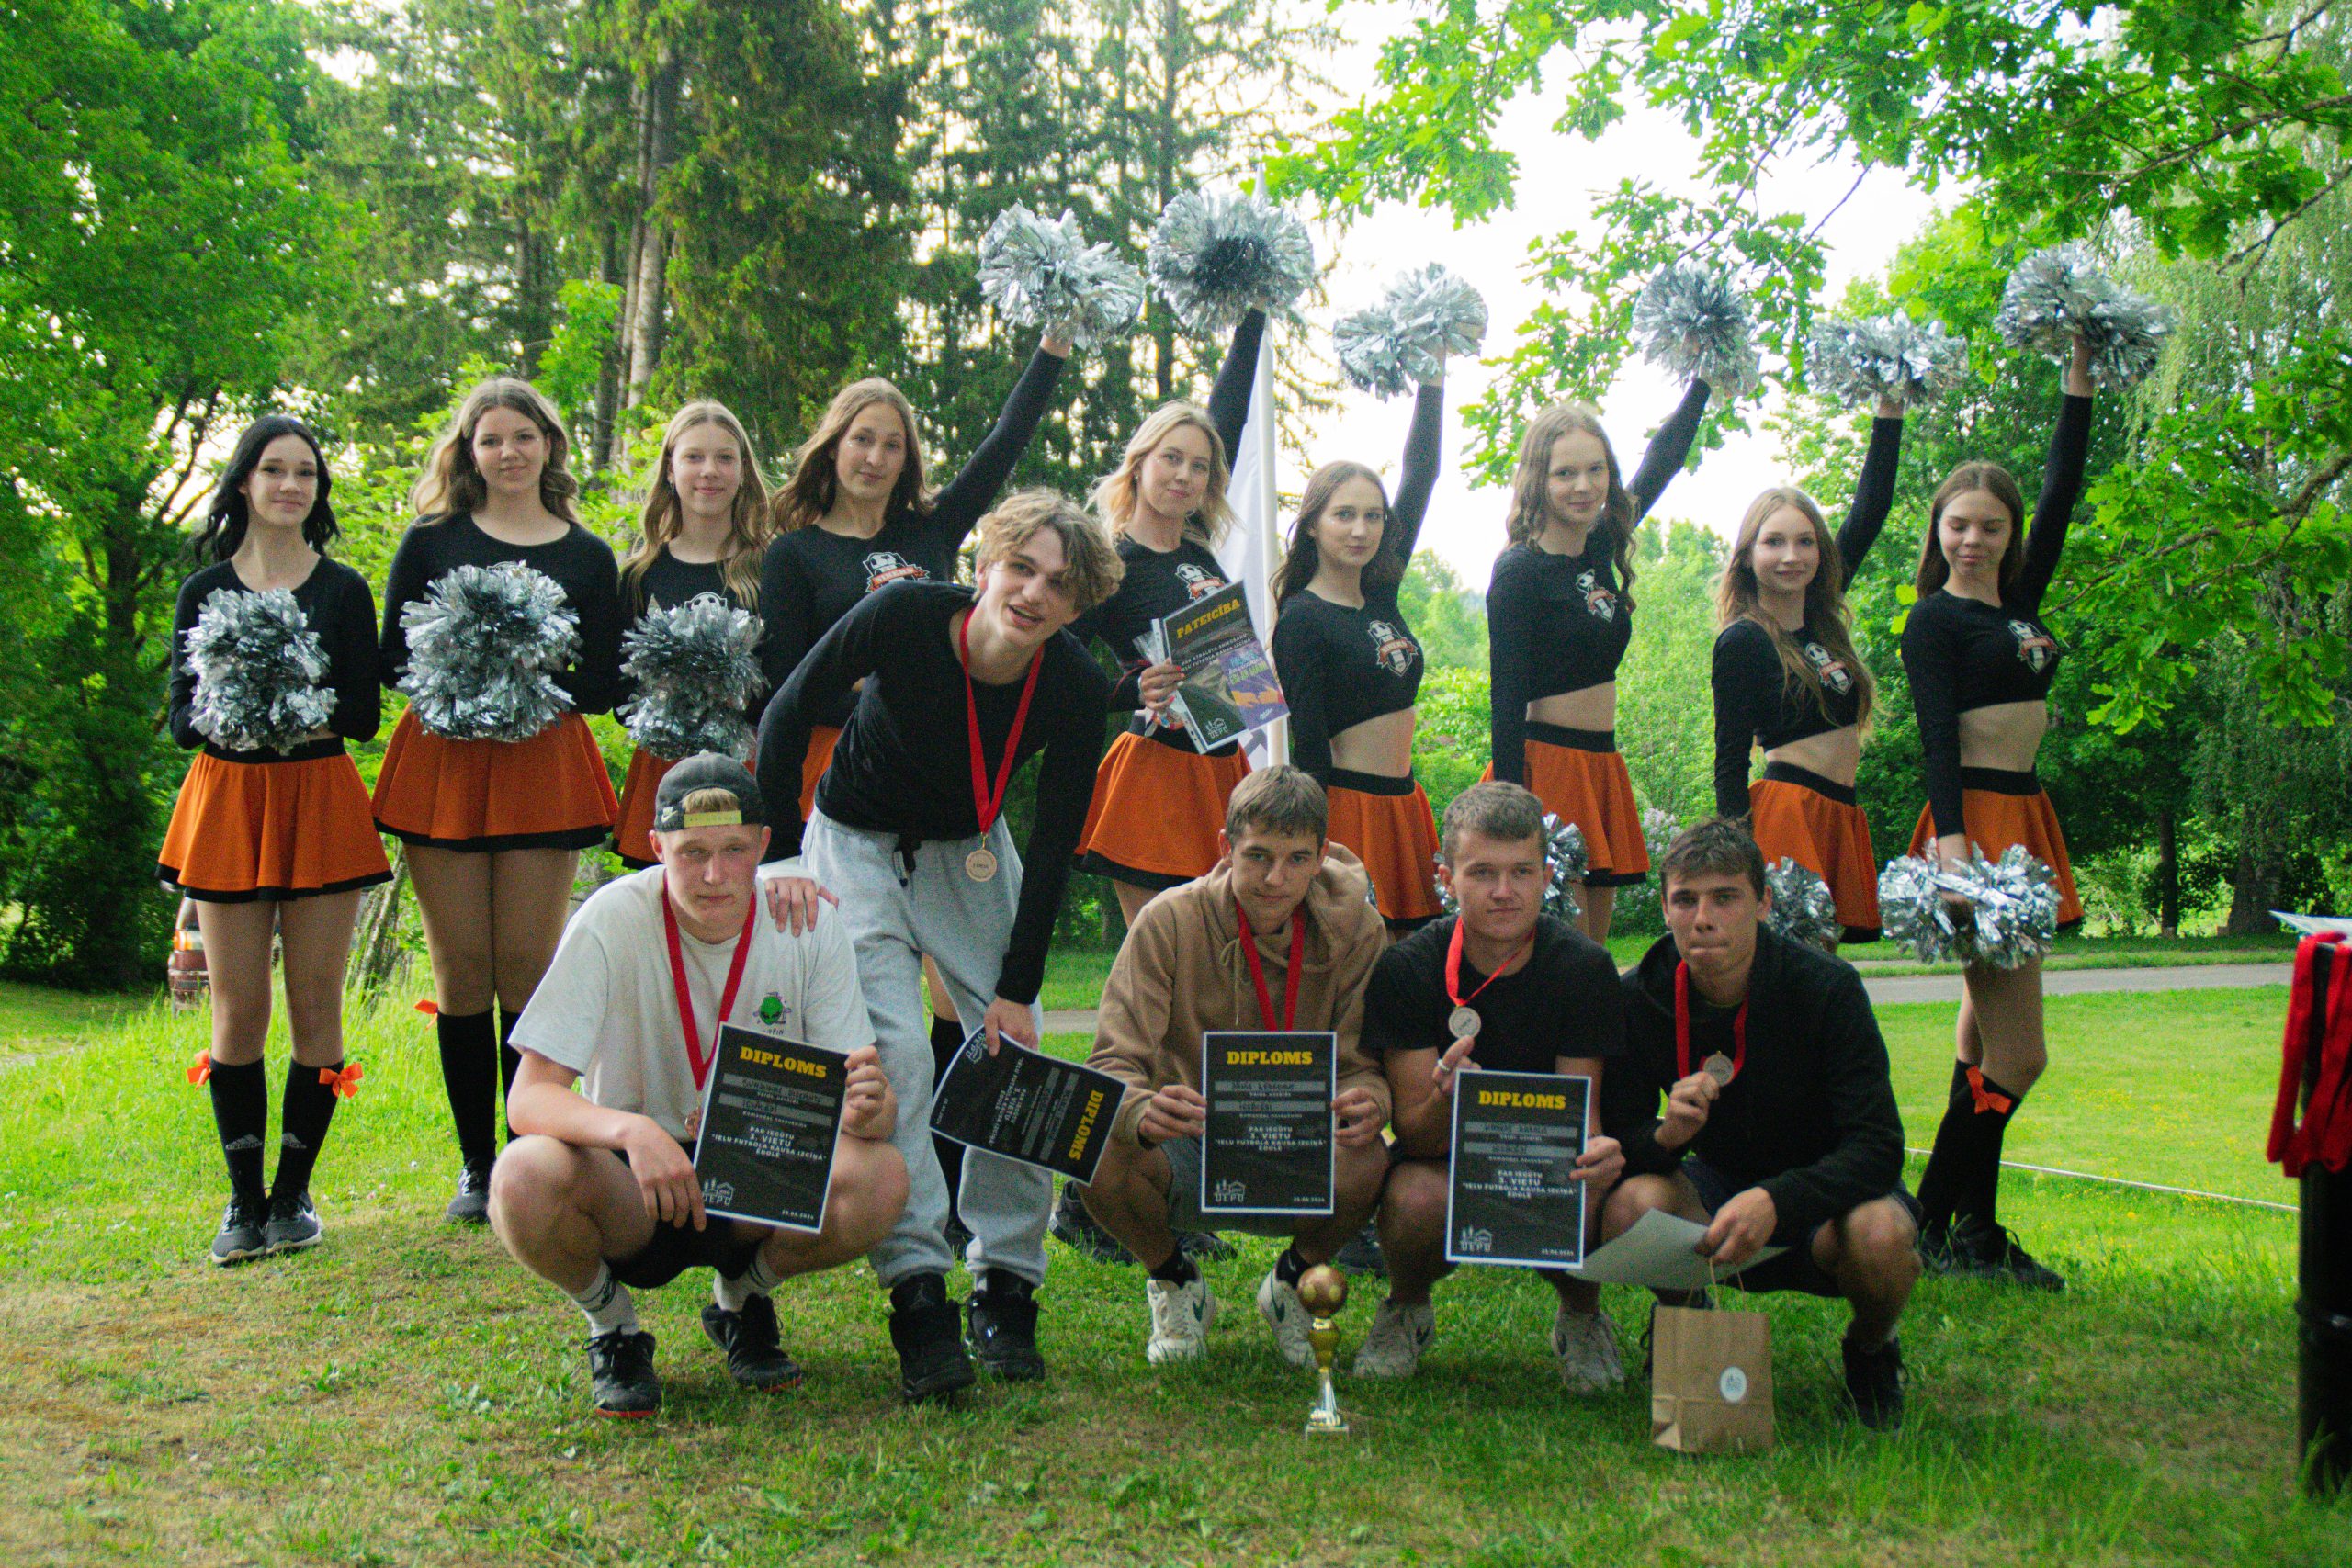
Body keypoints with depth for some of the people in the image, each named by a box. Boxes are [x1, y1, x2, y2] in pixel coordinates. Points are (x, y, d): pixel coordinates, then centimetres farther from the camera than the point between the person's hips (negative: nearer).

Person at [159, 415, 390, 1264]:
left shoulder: (344, 589, 7)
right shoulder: (205, 590, 9)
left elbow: (364, 713, 2)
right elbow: (182, 712, 3)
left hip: (320, 798, 0)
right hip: (227, 798, 0)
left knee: (315, 1003, 0)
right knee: (238, 1008, 0)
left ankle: (294, 1191, 12)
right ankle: (244, 1198, 9)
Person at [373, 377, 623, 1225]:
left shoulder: (587, 555, 10)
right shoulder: (431, 540, 10)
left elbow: (606, 680, 7)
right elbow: (392, 657, 6)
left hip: (544, 764, 0)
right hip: (442, 761, 0)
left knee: (526, 965, -3)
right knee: (462, 971, 1)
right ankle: (476, 1162, 11)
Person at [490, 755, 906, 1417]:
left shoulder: (810, 923, -11)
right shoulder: (614, 921, -17)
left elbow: (873, 1106, -10)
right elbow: (529, 1099, -21)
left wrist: (865, 1109, -36)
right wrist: (630, 1129, -41)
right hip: (628, 1184, -2)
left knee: (880, 1177, -28)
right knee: (525, 1179, -34)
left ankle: (742, 1297, 6)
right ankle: (611, 1324, 2)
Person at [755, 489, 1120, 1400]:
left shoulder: (1076, 688, -21)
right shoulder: (906, 617, -28)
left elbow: (1054, 847, -13)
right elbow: (786, 718, -15)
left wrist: (1018, 987, -15)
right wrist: (778, 860, -18)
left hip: (971, 853, 3)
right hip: (858, 844, -2)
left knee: (1014, 1053, -7)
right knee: (892, 1052, -19)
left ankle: (1006, 1288, 6)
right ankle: (916, 1297, -16)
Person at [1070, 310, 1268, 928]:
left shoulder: (1198, 546, 10)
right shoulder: (1110, 564, -7)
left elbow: (1228, 413, 19)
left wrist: (1253, 318, 24)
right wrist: (1133, 690, -29)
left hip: (1223, 768, 7)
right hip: (1156, 770, -6)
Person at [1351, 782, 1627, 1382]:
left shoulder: (1585, 966, -12)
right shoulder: (1406, 968, -15)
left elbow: (1580, 1111, -13)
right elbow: (1416, 1134, -17)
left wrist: (1594, 1151, -39)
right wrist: (1446, 1099, -42)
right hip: (1442, 1158, 0)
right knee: (1415, 1202, -35)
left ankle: (1581, 1319, 5)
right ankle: (1407, 1311, 3)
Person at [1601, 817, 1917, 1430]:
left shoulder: (1825, 987, -21)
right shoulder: (1640, 998, -13)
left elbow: (1878, 1148, -25)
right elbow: (1618, 1142, -8)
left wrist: (1776, 1201, -42)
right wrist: (1664, 1137, -33)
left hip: (1824, 1193, -2)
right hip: (1718, 1190, 2)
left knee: (1877, 1234, -37)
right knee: (1631, 1203, -31)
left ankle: (1871, 1354, 0)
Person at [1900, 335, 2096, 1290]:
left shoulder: (2021, 601, 15)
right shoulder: (1935, 620, -5)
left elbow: (2062, 495, 20)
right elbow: (1935, 736, -15)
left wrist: (2079, 381, 19)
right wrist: (1950, 837, -26)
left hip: (2022, 820, 8)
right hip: (1974, 821, -8)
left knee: (1987, 1036, 10)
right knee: (2017, 1053, -10)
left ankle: (1974, 1230, 15)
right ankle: (1930, 1225, -2)